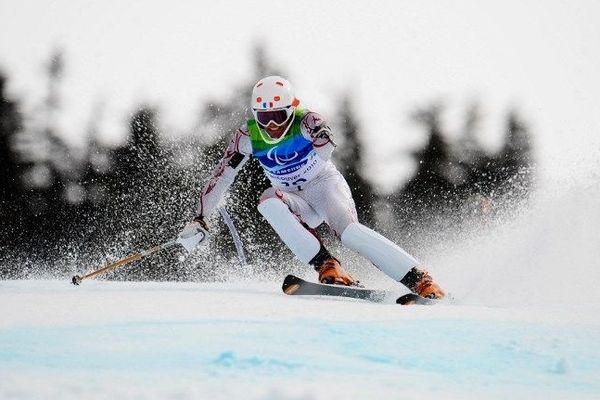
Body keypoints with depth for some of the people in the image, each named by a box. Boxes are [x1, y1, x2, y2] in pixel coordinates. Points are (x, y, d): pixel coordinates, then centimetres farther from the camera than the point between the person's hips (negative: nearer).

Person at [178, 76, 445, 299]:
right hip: (294, 201, 4)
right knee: (269, 202, -30)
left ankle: (421, 281, -31)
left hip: (324, 183, -3)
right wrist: (199, 219, -16)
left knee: (347, 230, -32)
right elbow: (220, 177, -11)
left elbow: (323, 136, -46)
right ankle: (327, 268, -37)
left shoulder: (305, 121, -23)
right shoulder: (248, 137, -14)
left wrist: (323, 143, -70)